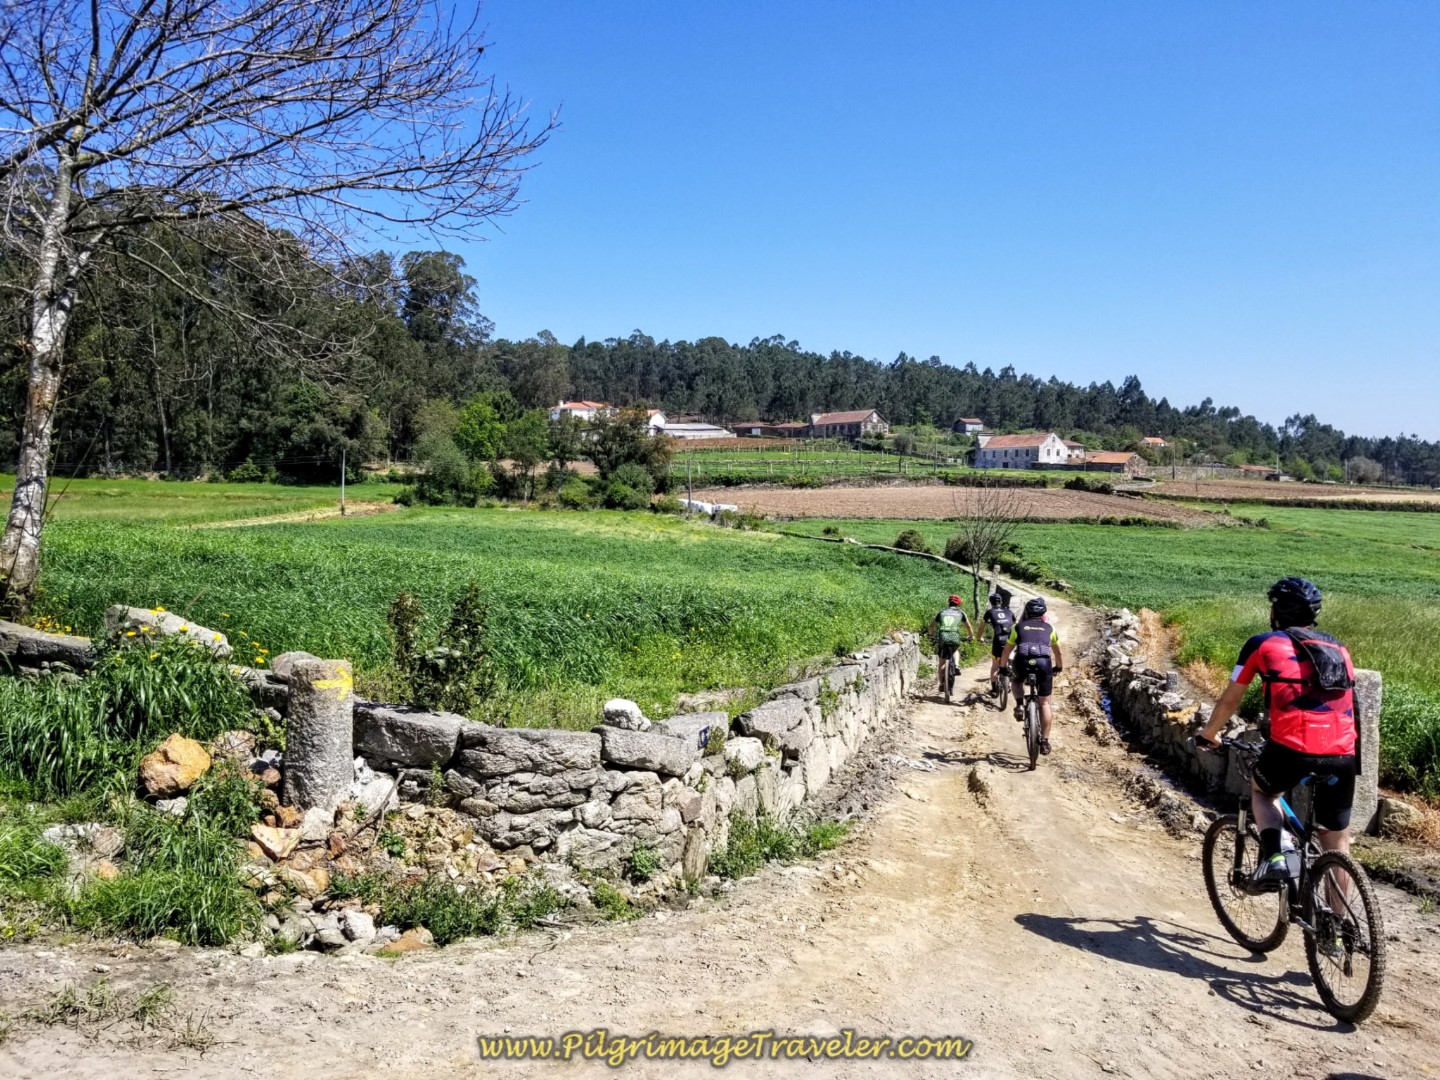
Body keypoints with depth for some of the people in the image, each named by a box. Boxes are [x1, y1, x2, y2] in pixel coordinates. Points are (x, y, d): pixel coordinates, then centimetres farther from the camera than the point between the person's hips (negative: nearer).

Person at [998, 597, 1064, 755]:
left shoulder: (1019, 626, 23)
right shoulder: (1049, 628, 26)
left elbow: (1007, 651, 26)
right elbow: (1058, 652, 38)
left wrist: (1003, 667, 41)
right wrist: (1059, 667, 55)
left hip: (1023, 661, 0)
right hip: (1044, 662, 0)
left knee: (1017, 680, 35)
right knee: (1044, 703, 12)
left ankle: (1019, 705, 10)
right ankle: (1044, 741, 9)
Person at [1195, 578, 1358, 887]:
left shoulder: (1263, 644, 9)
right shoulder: (1339, 649, 22)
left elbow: (1230, 700, 16)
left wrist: (1207, 735, 32)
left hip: (1293, 748, -4)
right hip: (1343, 755, 4)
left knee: (1262, 791, 27)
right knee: (1337, 843, 18)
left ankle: (1273, 857, 5)